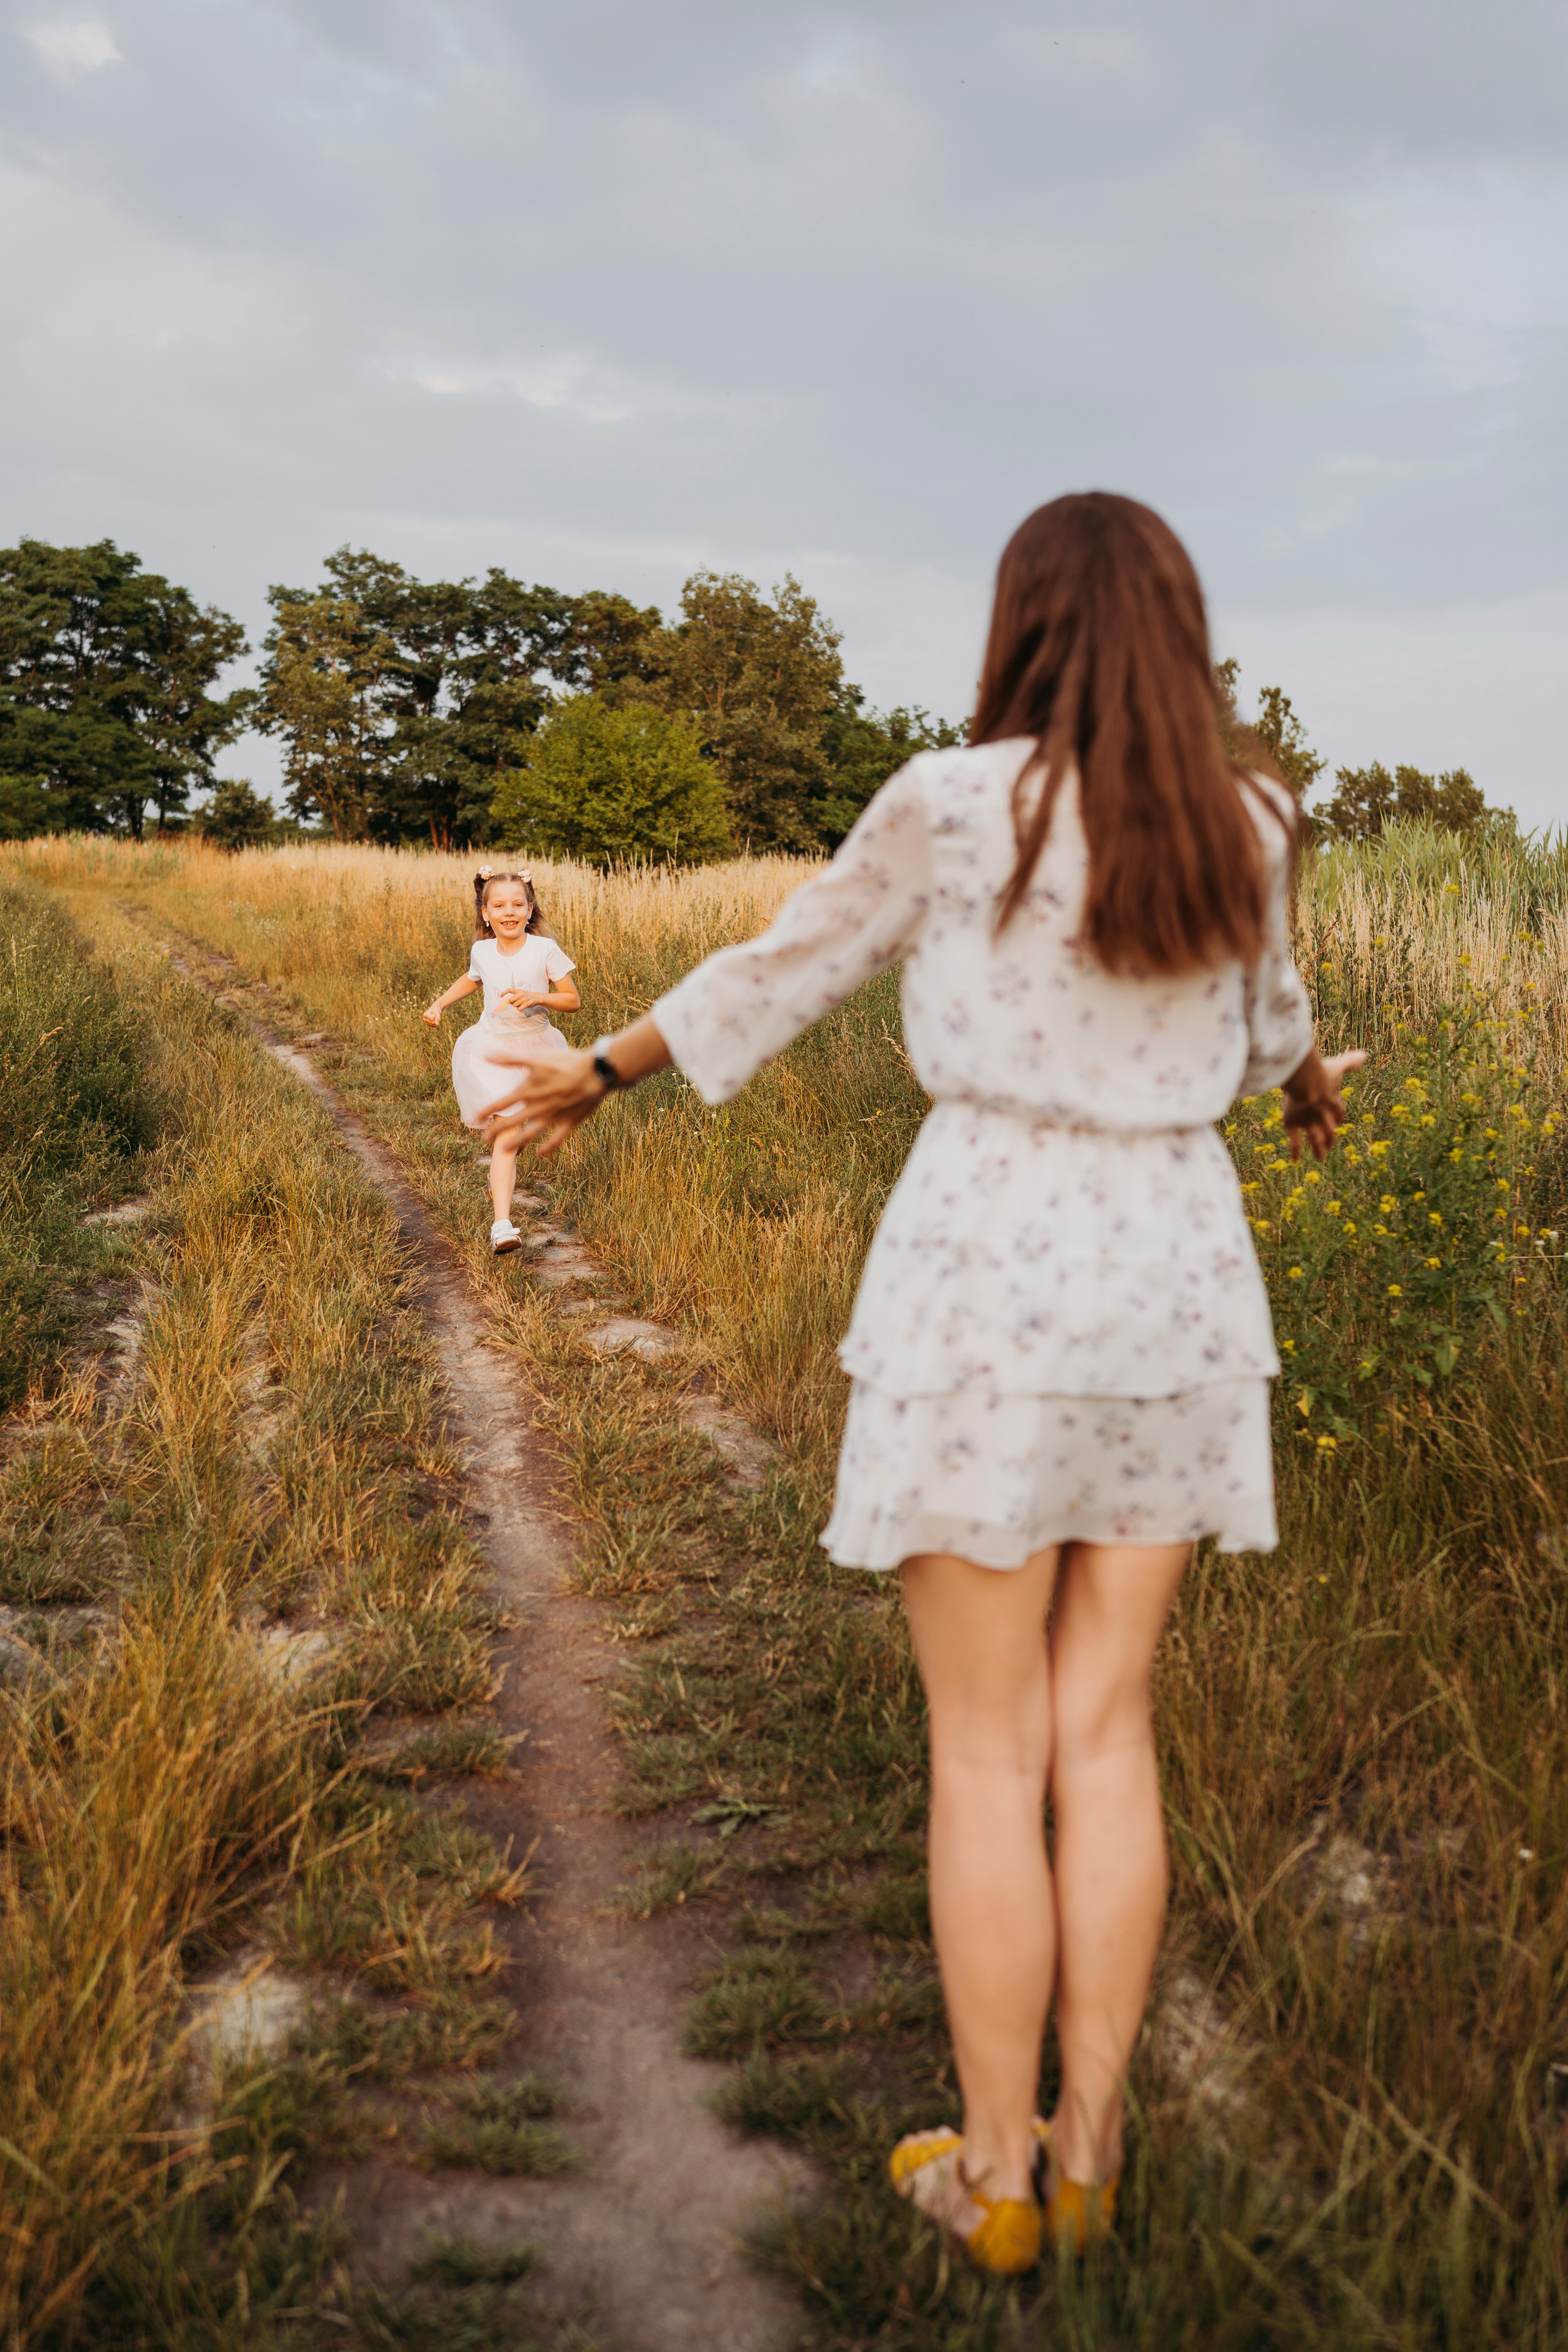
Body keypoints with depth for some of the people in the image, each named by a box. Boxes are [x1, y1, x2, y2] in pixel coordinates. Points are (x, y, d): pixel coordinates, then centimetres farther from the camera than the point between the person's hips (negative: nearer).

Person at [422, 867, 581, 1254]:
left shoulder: (545, 950, -11)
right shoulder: (482, 952, -3)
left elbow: (573, 1000, -7)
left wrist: (536, 997, -24)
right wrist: (440, 1003, 9)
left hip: (533, 1048, 0)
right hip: (492, 1049, 0)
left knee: (516, 1130, 13)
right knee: (506, 1134, -14)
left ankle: (501, 1173, 49)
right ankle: (502, 1225, -18)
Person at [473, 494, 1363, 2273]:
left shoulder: (957, 803, -10)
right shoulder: (1247, 831, 3)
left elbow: (787, 964, 1)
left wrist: (600, 1071, 17)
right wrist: (1310, 1085, 47)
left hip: (990, 1278, -4)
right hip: (1175, 1279, 5)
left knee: (985, 1743, 5)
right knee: (1104, 1728, 12)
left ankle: (994, 2172, 15)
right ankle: (1088, 2148, 20)